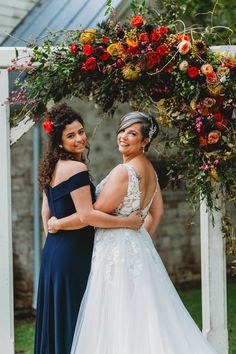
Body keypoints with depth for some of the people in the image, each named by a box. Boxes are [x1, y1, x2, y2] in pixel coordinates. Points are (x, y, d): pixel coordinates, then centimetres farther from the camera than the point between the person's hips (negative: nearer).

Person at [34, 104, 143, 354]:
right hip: (73, 253, -9)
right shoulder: (76, 168, -15)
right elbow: (88, 216, -21)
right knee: (72, 320, -3)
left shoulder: (52, 168, 12)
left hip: (53, 251, 9)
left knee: (56, 318, 14)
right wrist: (128, 222, -13)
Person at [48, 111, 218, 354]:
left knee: (118, 321, -4)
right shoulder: (150, 170, 10)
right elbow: (157, 212, 19)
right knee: (145, 320, 12)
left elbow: (94, 213, -16)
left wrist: (58, 224, -6)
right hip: (139, 248, 9)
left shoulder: (124, 172, -17)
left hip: (116, 251, -9)